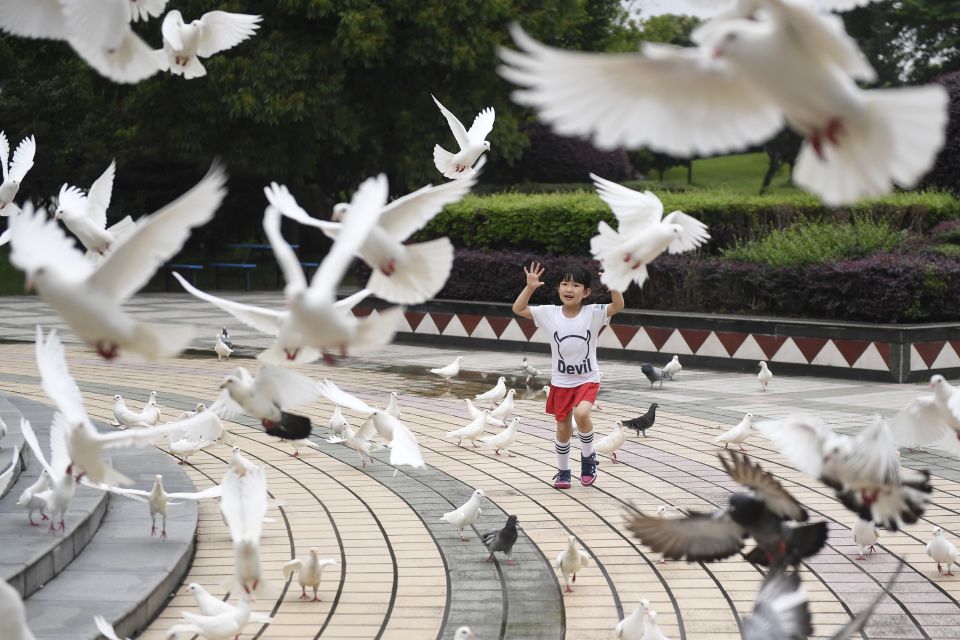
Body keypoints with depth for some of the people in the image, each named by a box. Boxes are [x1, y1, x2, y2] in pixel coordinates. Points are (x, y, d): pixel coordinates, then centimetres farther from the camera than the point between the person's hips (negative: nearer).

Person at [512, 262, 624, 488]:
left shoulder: (593, 313, -13)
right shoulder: (550, 313, -8)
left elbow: (618, 306, -25)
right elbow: (518, 309, -8)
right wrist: (530, 287, -21)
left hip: (588, 379, -3)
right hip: (561, 382, 3)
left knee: (581, 414, -28)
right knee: (563, 429, 11)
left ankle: (588, 456, -1)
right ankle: (563, 471, 31)